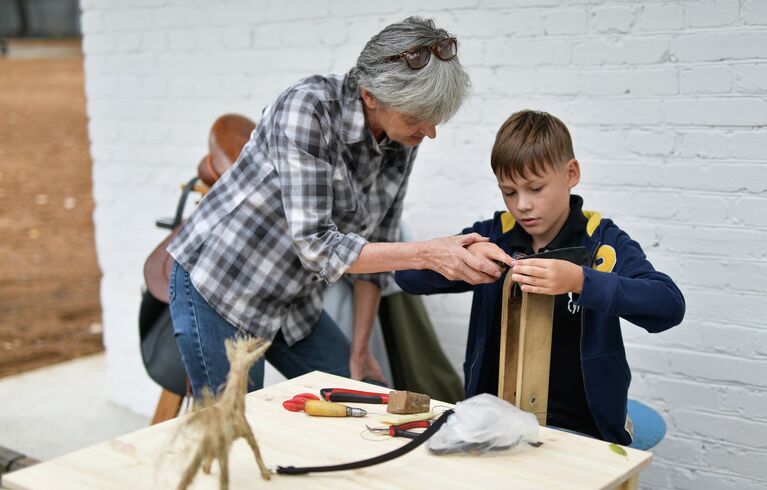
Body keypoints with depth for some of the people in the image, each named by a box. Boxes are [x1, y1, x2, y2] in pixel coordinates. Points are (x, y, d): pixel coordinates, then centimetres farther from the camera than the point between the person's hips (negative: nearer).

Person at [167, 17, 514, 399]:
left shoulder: (402, 142, -6)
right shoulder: (307, 107, -26)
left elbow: (374, 246, 1)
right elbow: (316, 245, -30)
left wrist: (359, 352, 3)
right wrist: (427, 255, -35)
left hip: (294, 304, 7)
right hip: (217, 292, -6)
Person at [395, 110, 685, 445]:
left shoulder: (602, 242, -4)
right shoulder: (493, 235, 5)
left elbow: (669, 305, -19)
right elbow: (407, 275, 1)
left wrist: (580, 281, -32)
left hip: (579, 429, -2)